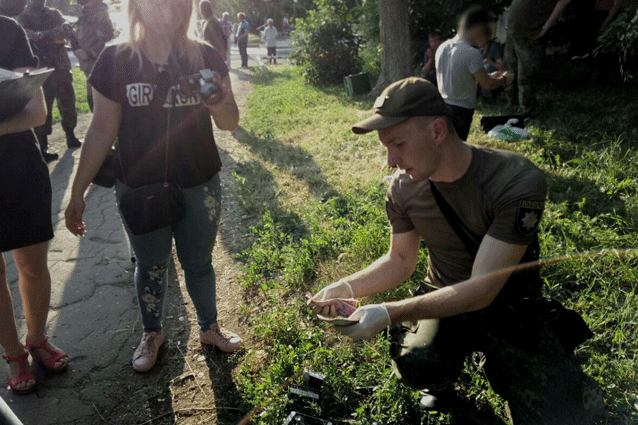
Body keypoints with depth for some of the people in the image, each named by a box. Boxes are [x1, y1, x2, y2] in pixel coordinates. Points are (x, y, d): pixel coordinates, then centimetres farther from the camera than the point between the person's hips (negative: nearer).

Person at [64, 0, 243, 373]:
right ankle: (152, 334, 41)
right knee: (150, 267, 16)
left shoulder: (206, 57, -5)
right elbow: (102, 130, -2)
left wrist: (218, 104, -23)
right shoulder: (116, 60, -7)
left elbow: (231, 122, 1)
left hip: (199, 187, 1)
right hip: (140, 190, 0)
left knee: (199, 262, 16)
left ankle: (209, 328, 41)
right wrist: (78, 192, -1)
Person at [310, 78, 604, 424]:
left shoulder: (518, 183, -28)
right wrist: (347, 287, -15)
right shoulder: (403, 188, -11)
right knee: (415, 365, -28)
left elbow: (482, 289, -28)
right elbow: (400, 261, 3)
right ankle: (443, 379, 9)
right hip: (446, 301, 2)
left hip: (508, 307, -2)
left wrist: (390, 314, -36)